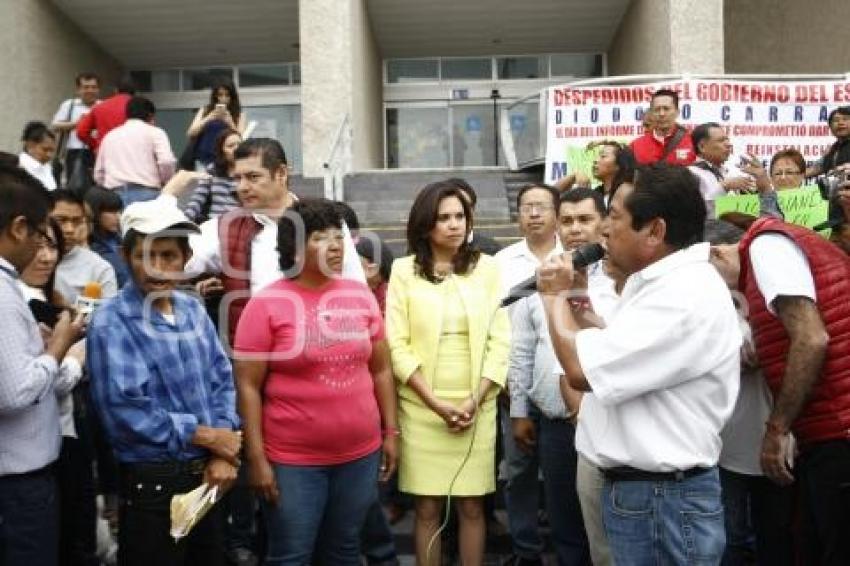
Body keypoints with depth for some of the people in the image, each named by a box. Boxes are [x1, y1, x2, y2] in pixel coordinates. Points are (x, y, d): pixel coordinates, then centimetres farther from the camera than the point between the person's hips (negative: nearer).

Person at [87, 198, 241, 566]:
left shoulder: (193, 309, 5)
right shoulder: (112, 323, -15)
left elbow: (222, 379, 6)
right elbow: (124, 410, -22)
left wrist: (222, 453, -7)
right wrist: (204, 436, -13)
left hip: (208, 475, 6)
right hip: (153, 482, -6)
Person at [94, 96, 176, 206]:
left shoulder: (109, 136, 21)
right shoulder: (154, 132, 8)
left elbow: (98, 174, 20)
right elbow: (166, 162, -9)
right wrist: (165, 183, 9)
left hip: (115, 196, 4)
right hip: (146, 194, -4)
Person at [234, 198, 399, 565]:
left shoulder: (361, 296, 4)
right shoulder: (266, 305, -9)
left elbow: (380, 370, 10)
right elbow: (248, 387, -9)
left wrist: (391, 431, 8)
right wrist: (256, 458, -11)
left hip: (360, 454, 4)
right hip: (293, 460, -3)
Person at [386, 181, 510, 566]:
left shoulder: (486, 267, 4)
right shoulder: (404, 270, 1)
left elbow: (499, 341, 2)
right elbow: (397, 345, -3)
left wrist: (475, 401, -9)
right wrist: (437, 404, -10)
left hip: (477, 406, 1)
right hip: (421, 407, -1)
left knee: (471, 506, 6)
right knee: (427, 507, 4)